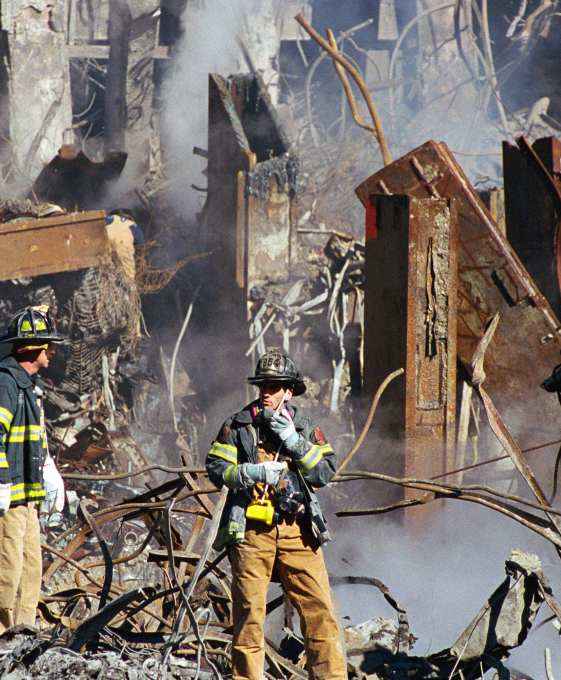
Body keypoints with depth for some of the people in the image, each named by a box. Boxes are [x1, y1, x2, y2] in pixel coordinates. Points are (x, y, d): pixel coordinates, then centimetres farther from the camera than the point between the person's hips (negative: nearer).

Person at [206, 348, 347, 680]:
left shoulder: (306, 428, 11)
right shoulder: (238, 425, 7)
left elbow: (326, 472, 1)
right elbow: (216, 467, 1)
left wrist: (293, 442, -9)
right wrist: (252, 472, -14)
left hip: (297, 532, 1)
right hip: (251, 531, -1)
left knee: (319, 608, -4)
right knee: (249, 610, 2)